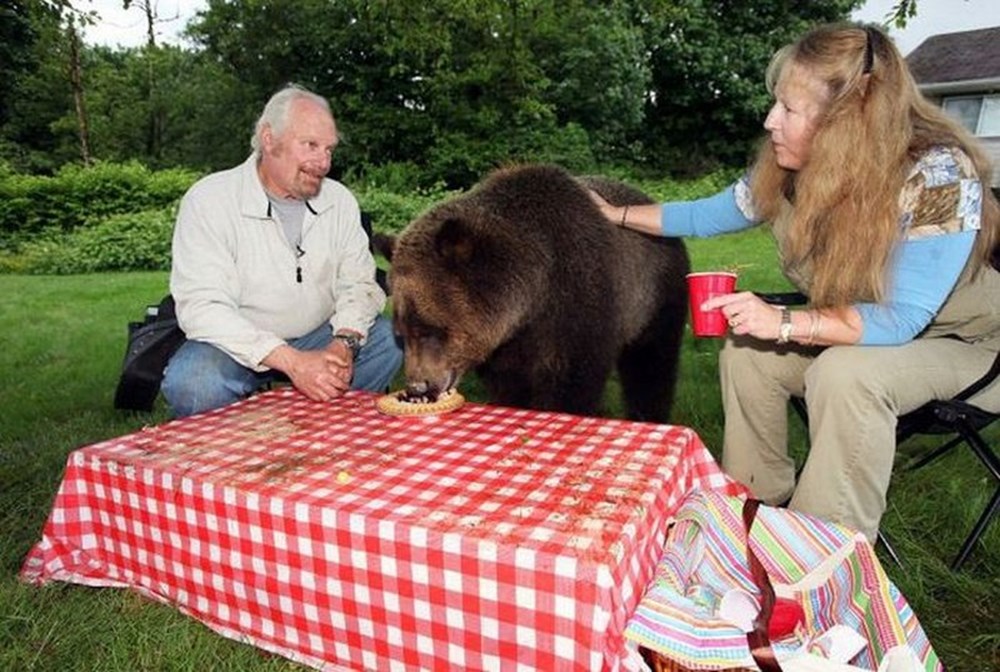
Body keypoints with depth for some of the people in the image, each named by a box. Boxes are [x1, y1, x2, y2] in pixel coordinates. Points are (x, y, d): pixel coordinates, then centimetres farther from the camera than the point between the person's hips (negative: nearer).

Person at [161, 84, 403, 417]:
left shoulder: (339, 200, 0)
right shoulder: (208, 200, -14)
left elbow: (358, 283, 0)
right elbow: (201, 308, -22)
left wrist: (344, 343, -22)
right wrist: (292, 361, -32)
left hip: (318, 338, 4)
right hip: (240, 347, -4)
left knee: (391, 337, -17)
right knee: (190, 381, -33)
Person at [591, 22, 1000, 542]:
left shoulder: (939, 176, -31)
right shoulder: (787, 169, -14)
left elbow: (901, 320, -32)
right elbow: (706, 215, 1)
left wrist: (785, 323, -41)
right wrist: (618, 215, 0)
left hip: (956, 339, -6)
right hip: (846, 328, 6)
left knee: (845, 374, -33)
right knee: (745, 351, -13)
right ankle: (760, 500, 5)